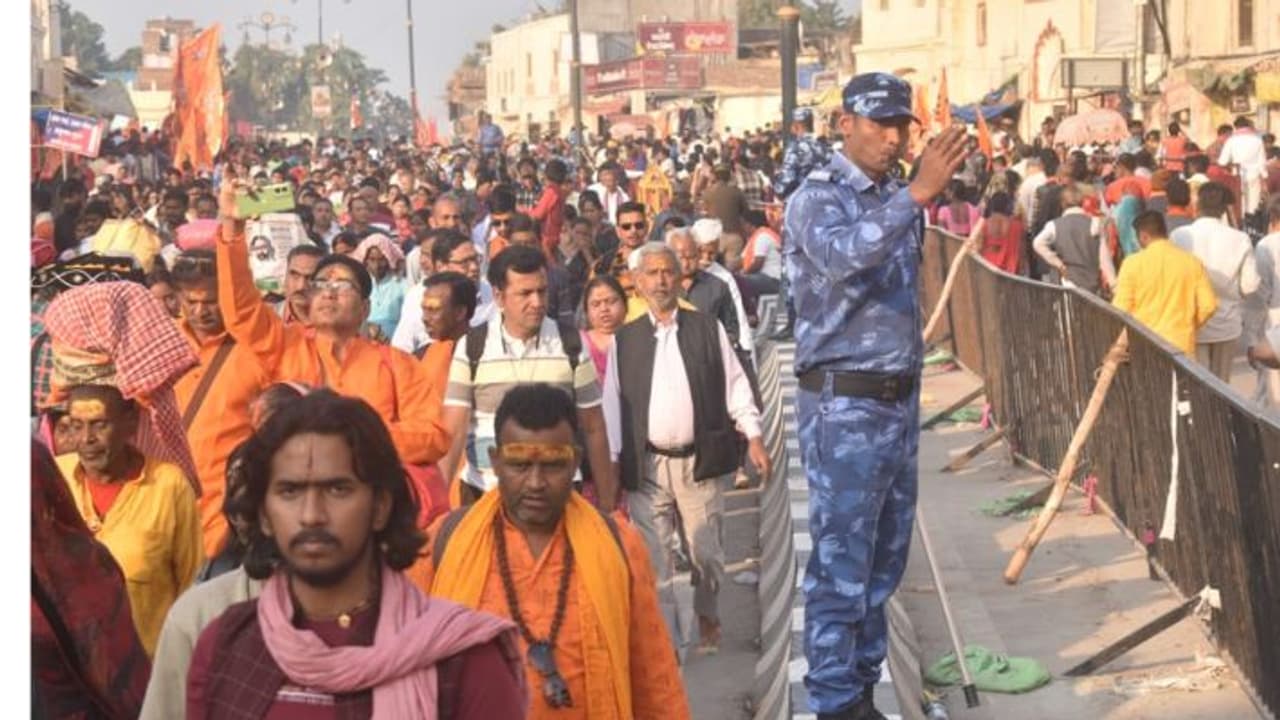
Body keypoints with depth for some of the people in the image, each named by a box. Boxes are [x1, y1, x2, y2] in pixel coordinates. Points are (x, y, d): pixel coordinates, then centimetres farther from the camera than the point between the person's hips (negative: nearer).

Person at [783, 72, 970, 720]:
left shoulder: (897, 196, 13)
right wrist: (917, 195, -38)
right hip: (844, 405, -8)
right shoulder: (818, 197, -10)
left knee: (883, 562, 14)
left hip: (900, 399, 8)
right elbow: (846, 256, -32)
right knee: (840, 566, -4)